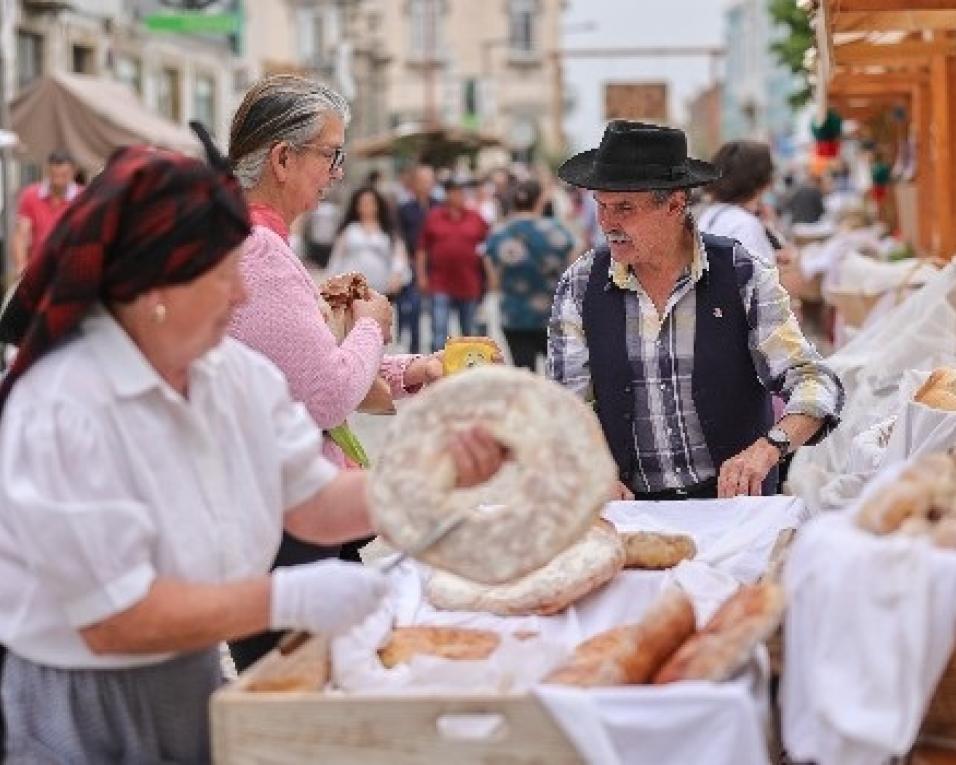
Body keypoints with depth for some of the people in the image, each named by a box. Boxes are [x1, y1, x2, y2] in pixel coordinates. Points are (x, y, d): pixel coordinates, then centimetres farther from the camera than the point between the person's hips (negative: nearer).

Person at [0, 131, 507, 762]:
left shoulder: (236, 372, 0)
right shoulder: (62, 413, -25)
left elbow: (315, 504, 4)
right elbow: (115, 620, -25)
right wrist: (289, 599, -24)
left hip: (198, 689, 8)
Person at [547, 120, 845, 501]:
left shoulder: (742, 277, -2)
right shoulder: (581, 286, 4)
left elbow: (814, 383, -6)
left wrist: (766, 449, -26)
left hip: (734, 498, -2)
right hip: (630, 507, 2)